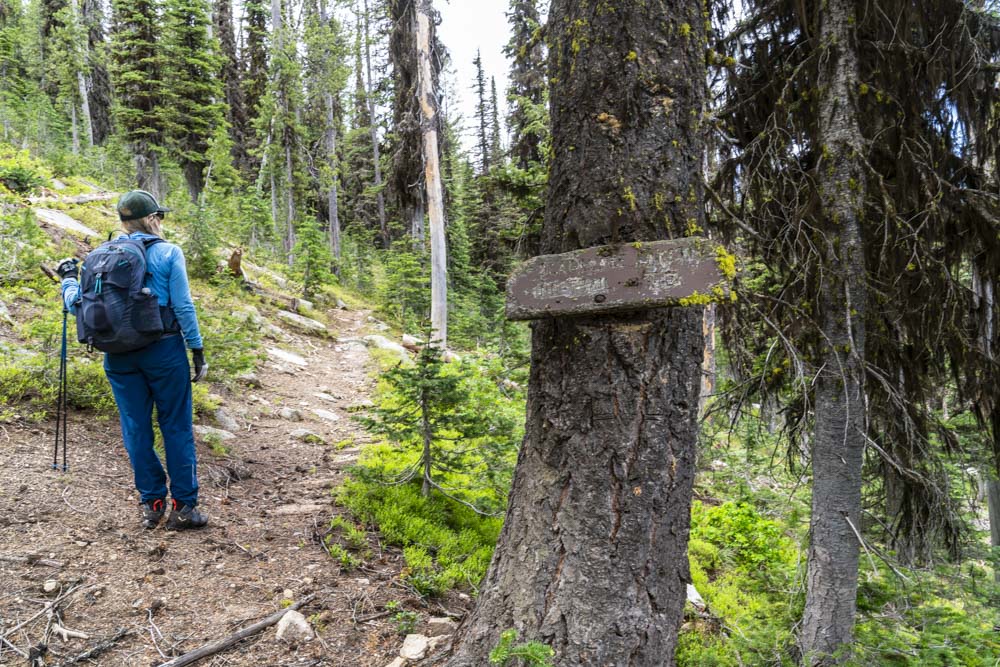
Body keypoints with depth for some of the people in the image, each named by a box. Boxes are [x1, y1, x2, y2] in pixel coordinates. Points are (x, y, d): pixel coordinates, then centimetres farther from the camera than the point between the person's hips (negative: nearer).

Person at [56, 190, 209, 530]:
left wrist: (68, 278, 27)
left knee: (136, 428, 12)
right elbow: (183, 307, -9)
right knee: (177, 427, 5)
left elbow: (77, 304, 7)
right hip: (164, 350, -3)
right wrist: (198, 350, -3)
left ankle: (151, 503, 19)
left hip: (119, 354, 4)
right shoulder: (168, 253, -5)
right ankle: (183, 506, 9)